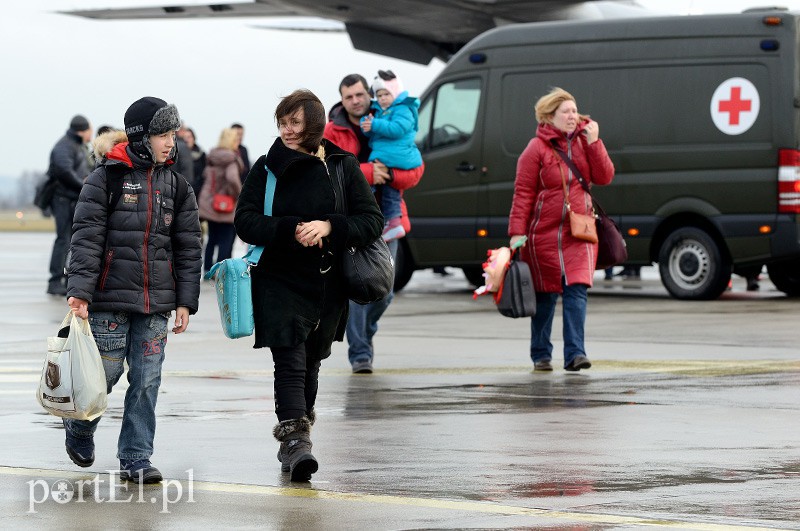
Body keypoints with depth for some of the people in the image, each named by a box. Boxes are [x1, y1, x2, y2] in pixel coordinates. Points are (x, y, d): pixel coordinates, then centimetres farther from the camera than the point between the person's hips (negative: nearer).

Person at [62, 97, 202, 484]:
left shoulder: (175, 186, 9)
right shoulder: (106, 178, -5)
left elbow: (188, 247, 11)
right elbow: (86, 237, -9)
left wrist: (185, 302, 5)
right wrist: (79, 290, -18)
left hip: (156, 302, 4)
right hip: (110, 295, -4)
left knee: (146, 380, 1)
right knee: (106, 371, 1)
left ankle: (135, 459, 9)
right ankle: (79, 429, 30)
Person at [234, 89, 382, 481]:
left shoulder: (343, 166, 4)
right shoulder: (267, 167, 1)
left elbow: (372, 221, 0)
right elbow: (245, 221, -6)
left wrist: (329, 227, -18)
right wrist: (292, 230, -22)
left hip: (328, 283, 3)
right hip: (279, 282, -2)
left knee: (311, 362, 14)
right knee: (290, 361, -16)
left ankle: (296, 434, 31)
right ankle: (295, 439, -25)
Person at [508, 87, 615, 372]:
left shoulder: (585, 142, 7)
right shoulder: (537, 149, -5)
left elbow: (604, 177, -2)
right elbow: (523, 193, -7)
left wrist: (594, 142, -10)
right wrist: (517, 232, -13)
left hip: (579, 233, 3)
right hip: (544, 232, -3)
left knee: (577, 290, -10)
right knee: (545, 295, 6)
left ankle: (574, 354, -13)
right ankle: (541, 355, 19)